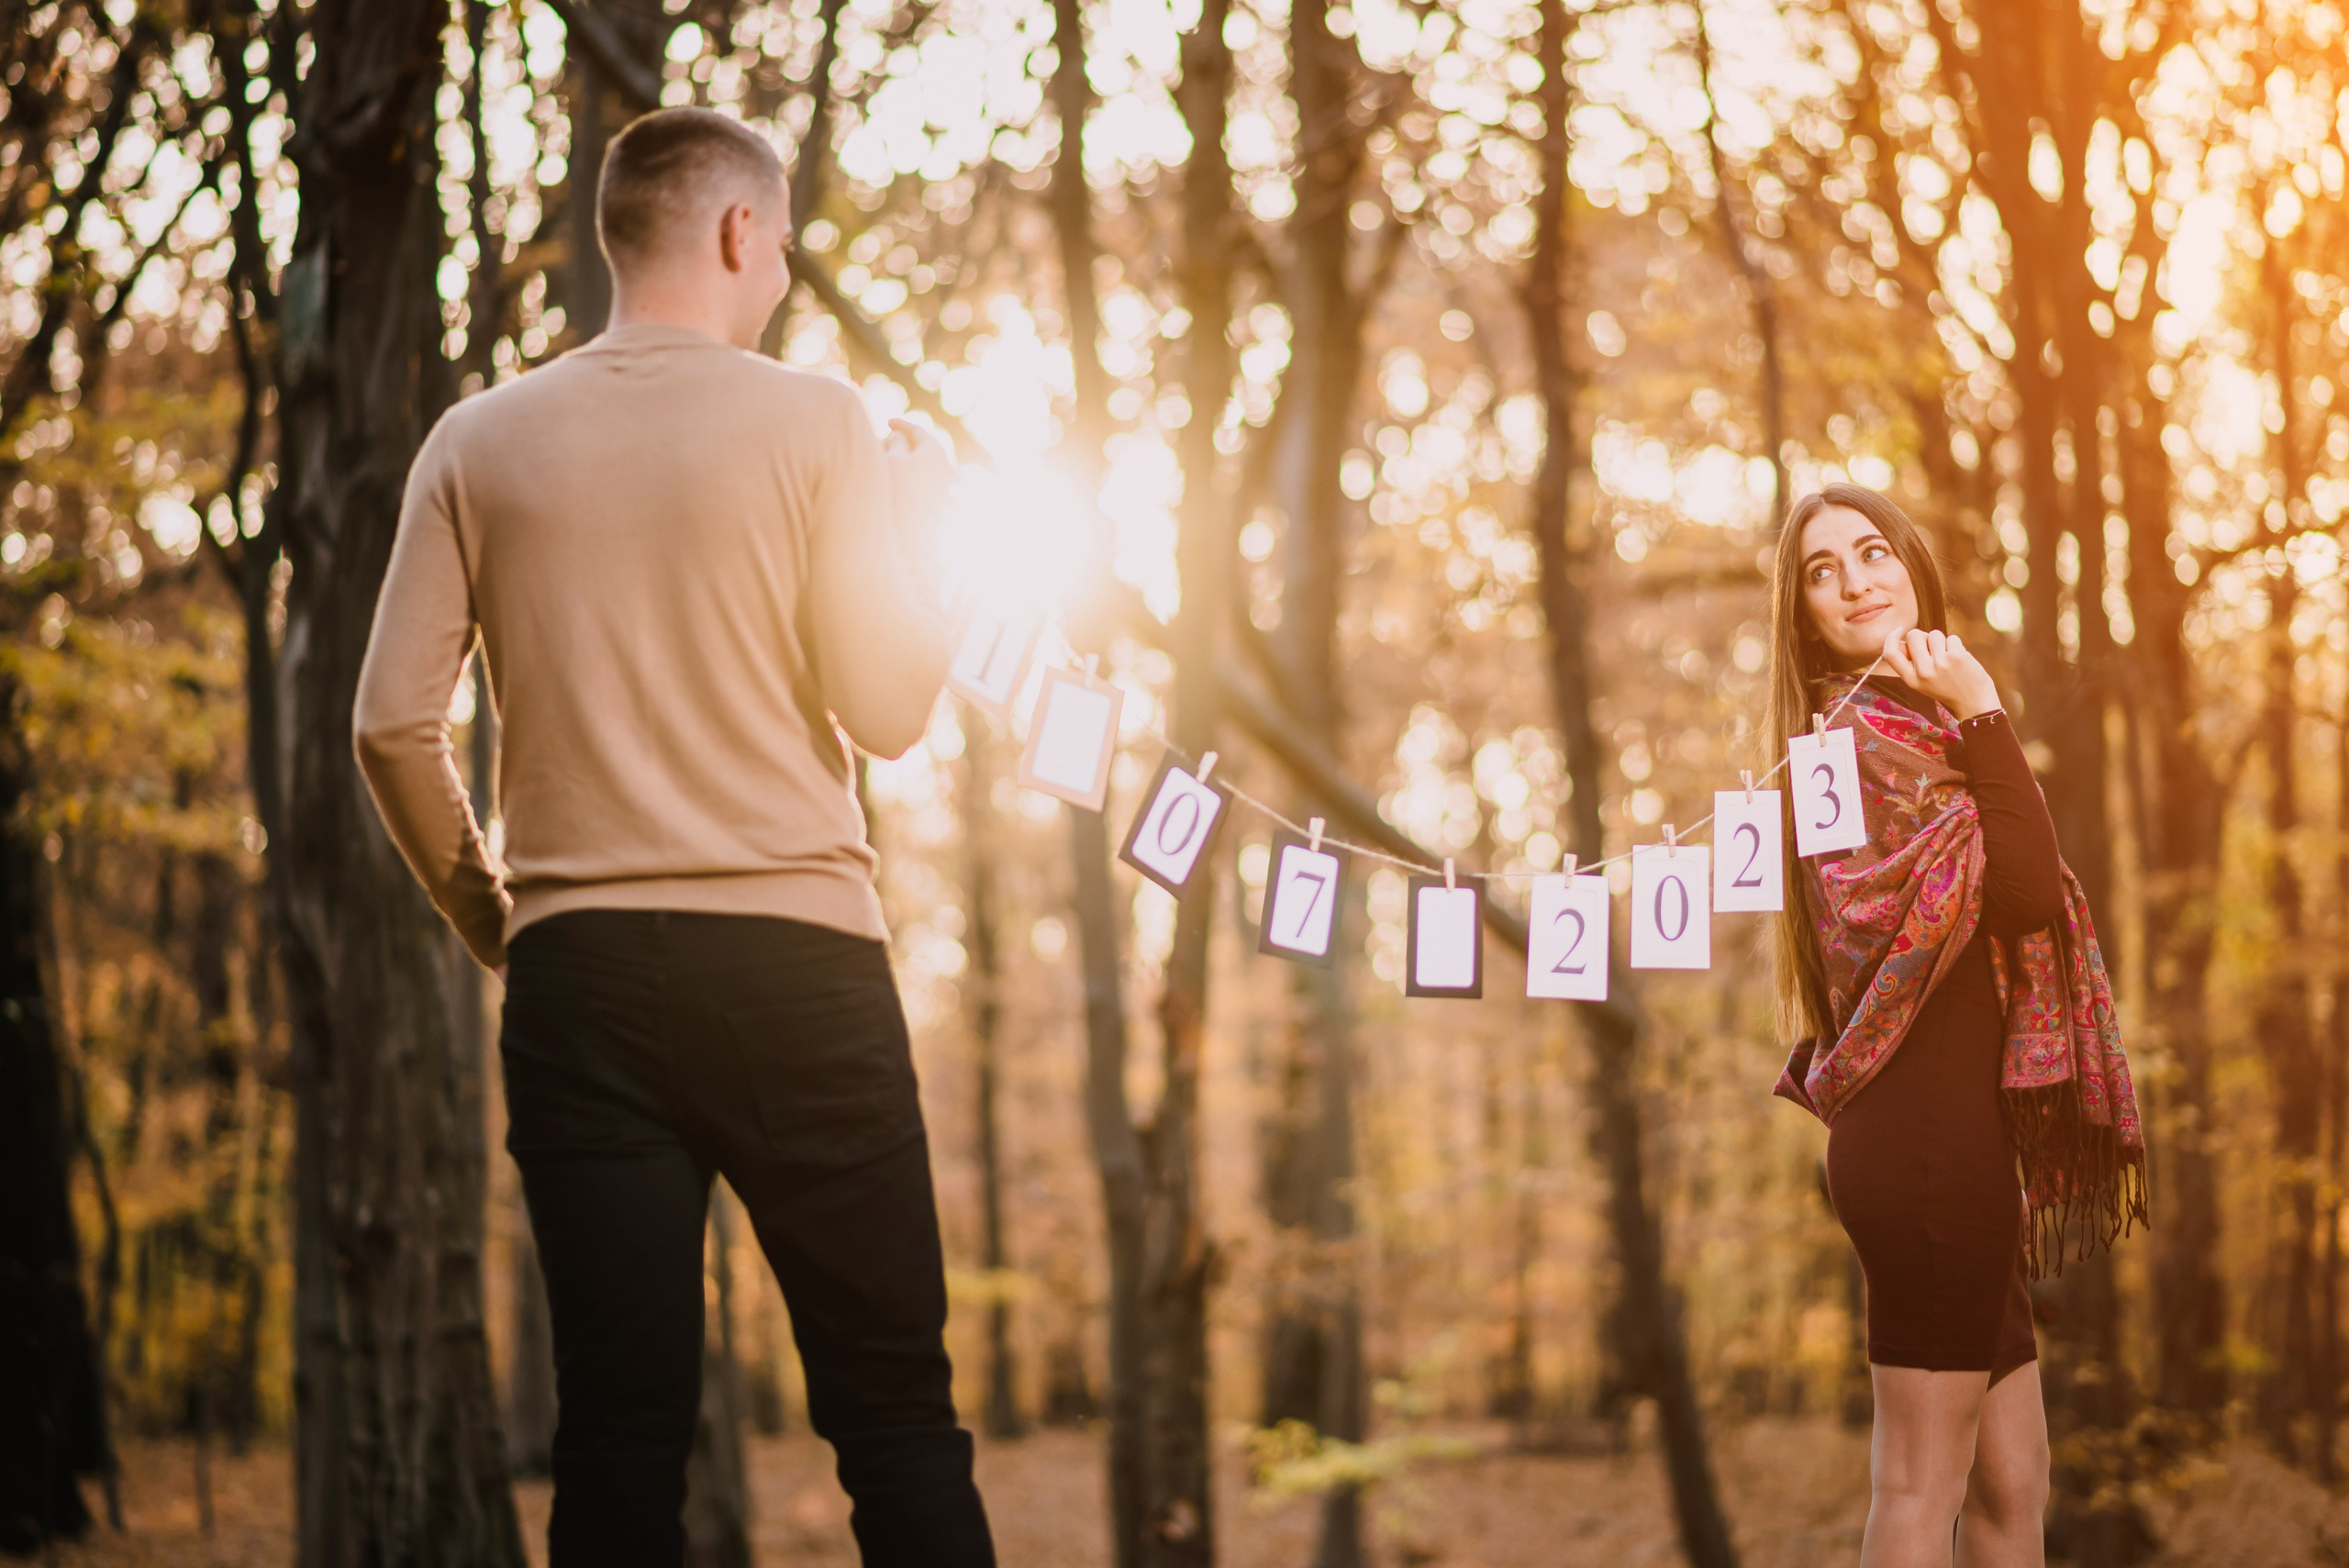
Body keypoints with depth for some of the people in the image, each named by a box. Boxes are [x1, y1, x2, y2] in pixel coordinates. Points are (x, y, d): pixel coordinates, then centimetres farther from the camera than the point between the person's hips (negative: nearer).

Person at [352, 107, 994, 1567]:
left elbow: (394, 724, 3)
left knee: (620, 1425, 4)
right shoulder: (813, 420, -1)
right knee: (894, 1406, 3)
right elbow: (888, 707, -4)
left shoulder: (481, 442, 7)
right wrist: (917, 529, 12)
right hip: (795, 954, -3)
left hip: (576, 970, 3)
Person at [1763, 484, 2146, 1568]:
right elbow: (2027, 893, -19)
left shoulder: (1900, 728, 20)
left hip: (1947, 1145, 10)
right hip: (1930, 1144, -10)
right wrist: (1983, 715, -17)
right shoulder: (1875, 734, -10)